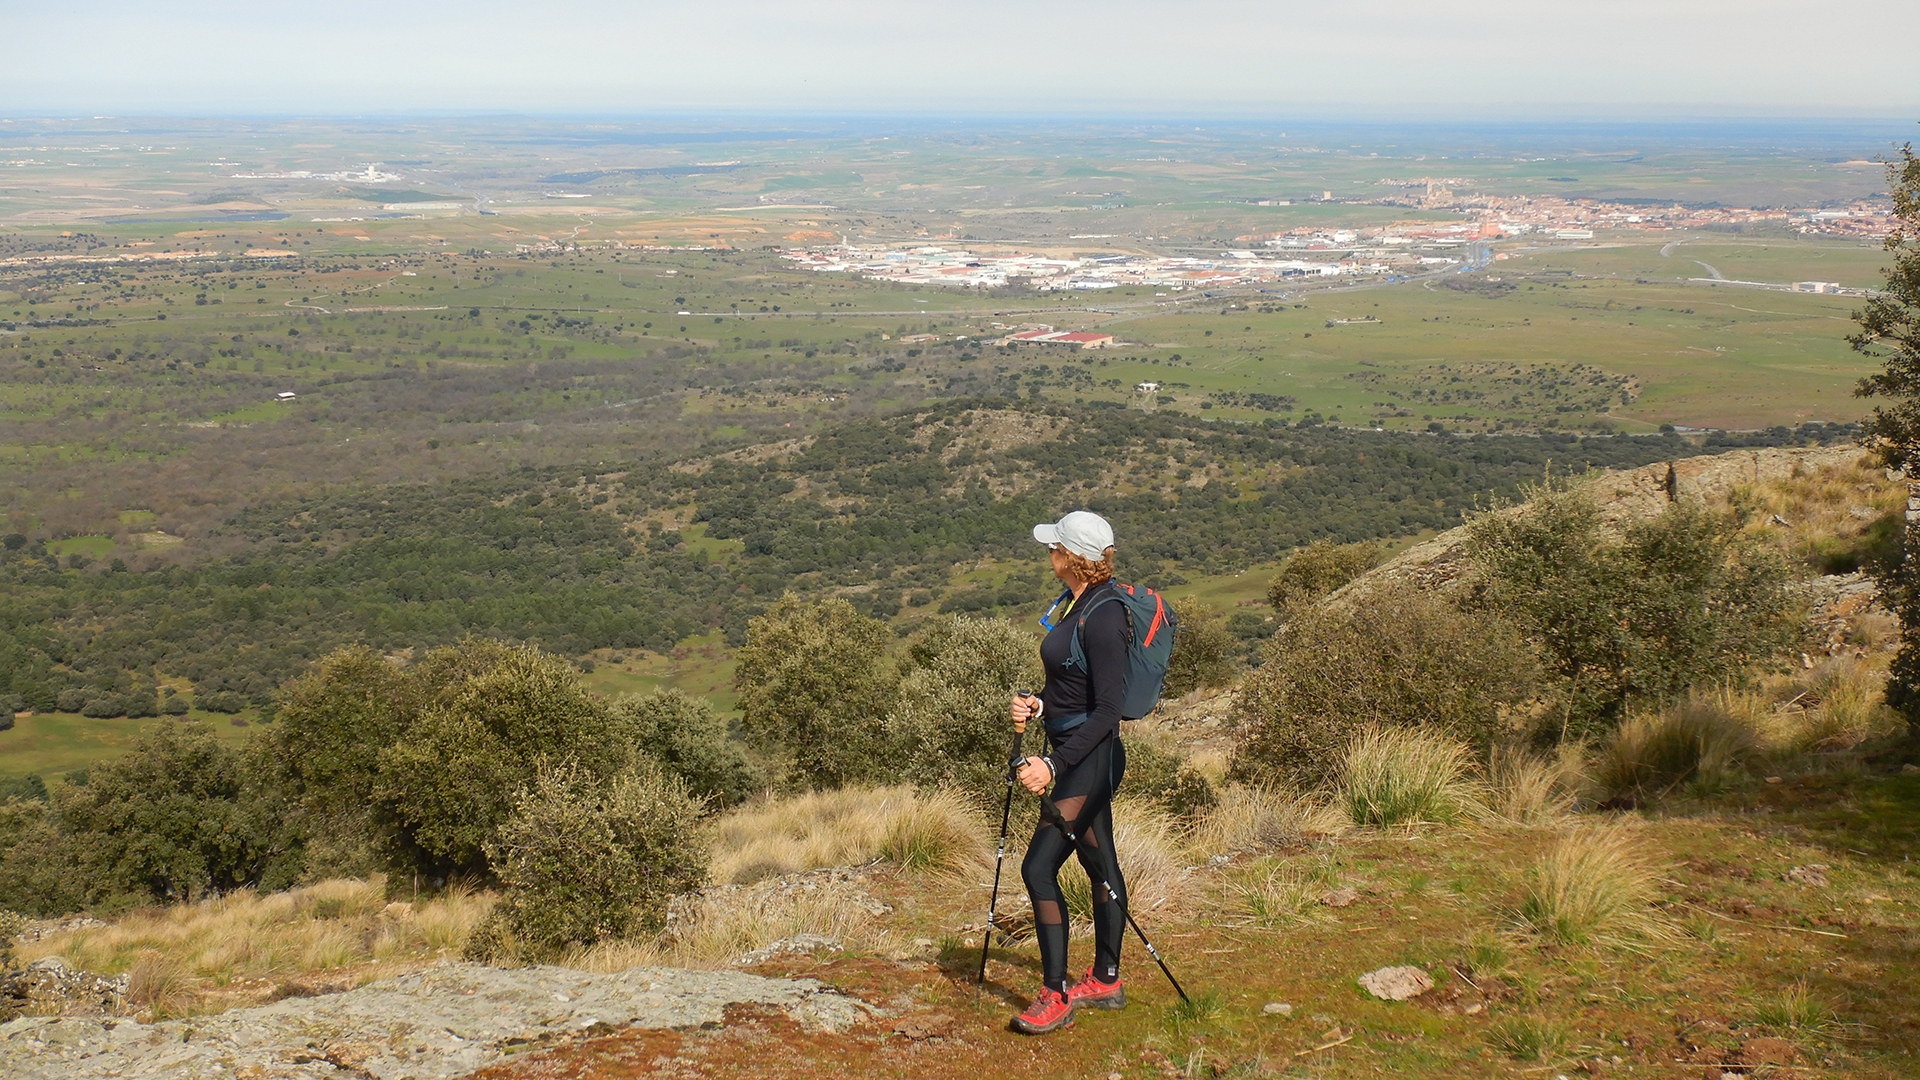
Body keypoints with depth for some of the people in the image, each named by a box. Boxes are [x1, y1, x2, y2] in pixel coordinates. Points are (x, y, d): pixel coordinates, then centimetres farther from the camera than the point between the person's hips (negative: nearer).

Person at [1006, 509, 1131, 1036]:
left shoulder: (1103, 617, -22)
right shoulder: (1075, 603, 7)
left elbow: (1108, 710, -24)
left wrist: (1053, 765, -28)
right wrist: (1037, 703, -1)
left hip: (1090, 756, -10)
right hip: (1076, 754, 10)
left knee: (1040, 867, -11)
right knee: (1099, 865, 17)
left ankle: (1055, 996, -2)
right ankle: (1105, 981, 29)